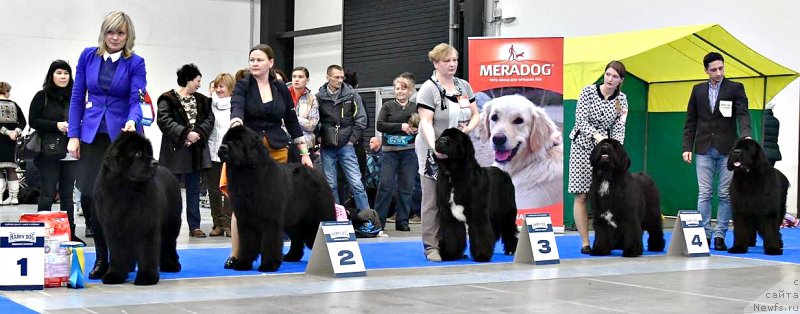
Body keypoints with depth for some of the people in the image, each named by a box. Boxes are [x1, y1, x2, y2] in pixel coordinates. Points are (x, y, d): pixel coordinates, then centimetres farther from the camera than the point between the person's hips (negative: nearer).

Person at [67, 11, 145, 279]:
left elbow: (137, 100, -11)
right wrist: (73, 135, 1)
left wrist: (133, 121, -32)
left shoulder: (135, 63, -2)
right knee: (90, 197, -5)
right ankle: (102, 257, 9)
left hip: (121, 135, -2)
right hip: (92, 135, 2)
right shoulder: (88, 56, 4)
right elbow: (77, 97, 7)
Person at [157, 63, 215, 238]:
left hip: (196, 151, 5)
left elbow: (209, 119, 6)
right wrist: (185, 133, -20)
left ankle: (194, 226, 11)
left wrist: (199, 133, -12)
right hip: (175, 151, -5)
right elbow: (164, 121, -15)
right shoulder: (168, 99, -5)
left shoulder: (201, 100, 13)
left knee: (194, 189, 8)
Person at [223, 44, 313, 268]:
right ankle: (235, 255, -3)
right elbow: (236, 107, -19)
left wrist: (304, 152, 11)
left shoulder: (281, 88, 9)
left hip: (277, 151, 2)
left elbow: (292, 122, 14)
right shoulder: (242, 86, 1)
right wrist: (236, 125, -41)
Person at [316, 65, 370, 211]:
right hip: (327, 147, 1)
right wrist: (318, 137, -1)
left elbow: (361, 119, 0)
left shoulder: (352, 96, 0)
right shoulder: (319, 97, 1)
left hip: (346, 146, -1)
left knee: (356, 183, -5)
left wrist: (353, 139, -3)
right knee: (330, 185, 7)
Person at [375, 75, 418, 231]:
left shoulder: (415, 107, 8)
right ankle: (377, 220, 3)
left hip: (409, 152, 2)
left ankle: (402, 221, 12)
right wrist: (401, 126, -15)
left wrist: (416, 130, -10)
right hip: (390, 151, -1)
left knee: (407, 186, 4)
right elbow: (380, 125, -6)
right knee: (385, 185, -4)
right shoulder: (388, 106, 4)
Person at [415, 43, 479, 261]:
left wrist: (469, 128, -5)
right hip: (435, 154, -5)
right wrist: (434, 146, -30)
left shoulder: (464, 86, 12)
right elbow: (426, 122, -15)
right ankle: (431, 246, 0)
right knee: (433, 201, -3)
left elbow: (476, 114, 17)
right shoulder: (428, 89, -6)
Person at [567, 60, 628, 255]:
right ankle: (585, 243, -4)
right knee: (581, 196, -6)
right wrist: (596, 135, -27)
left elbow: (619, 128, -2)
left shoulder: (621, 99, 3)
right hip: (583, 146, -2)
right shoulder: (588, 91, -6)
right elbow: (581, 120, -12)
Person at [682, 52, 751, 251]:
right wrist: (687, 147, 3)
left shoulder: (736, 88, 3)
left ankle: (720, 236, 6)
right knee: (704, 194, 0)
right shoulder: (698, 90, 11)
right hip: (704, 150, 2)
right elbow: (690, 121, 12)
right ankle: (704, 234, 4)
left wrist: (746, 135, -27)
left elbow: (743, 114, -8)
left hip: (727, 150, -2)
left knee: (725, 195, 0)